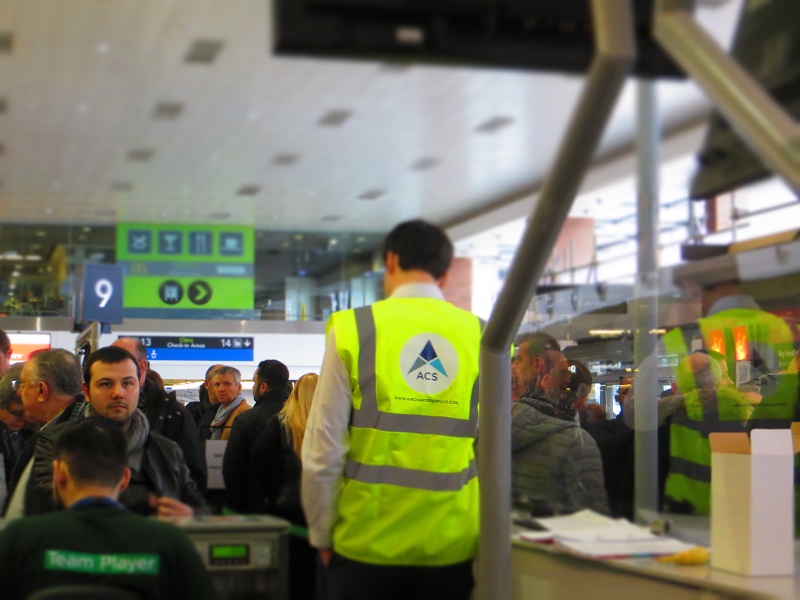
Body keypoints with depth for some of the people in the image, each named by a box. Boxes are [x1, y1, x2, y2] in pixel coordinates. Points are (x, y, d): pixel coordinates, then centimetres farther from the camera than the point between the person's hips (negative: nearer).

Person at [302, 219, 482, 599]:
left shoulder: (353, 330, -7)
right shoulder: (482, 338, -2)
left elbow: (323, 449, -7)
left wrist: (322, 534, 5)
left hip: (368, 544, -1)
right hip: (452, 546, 2)